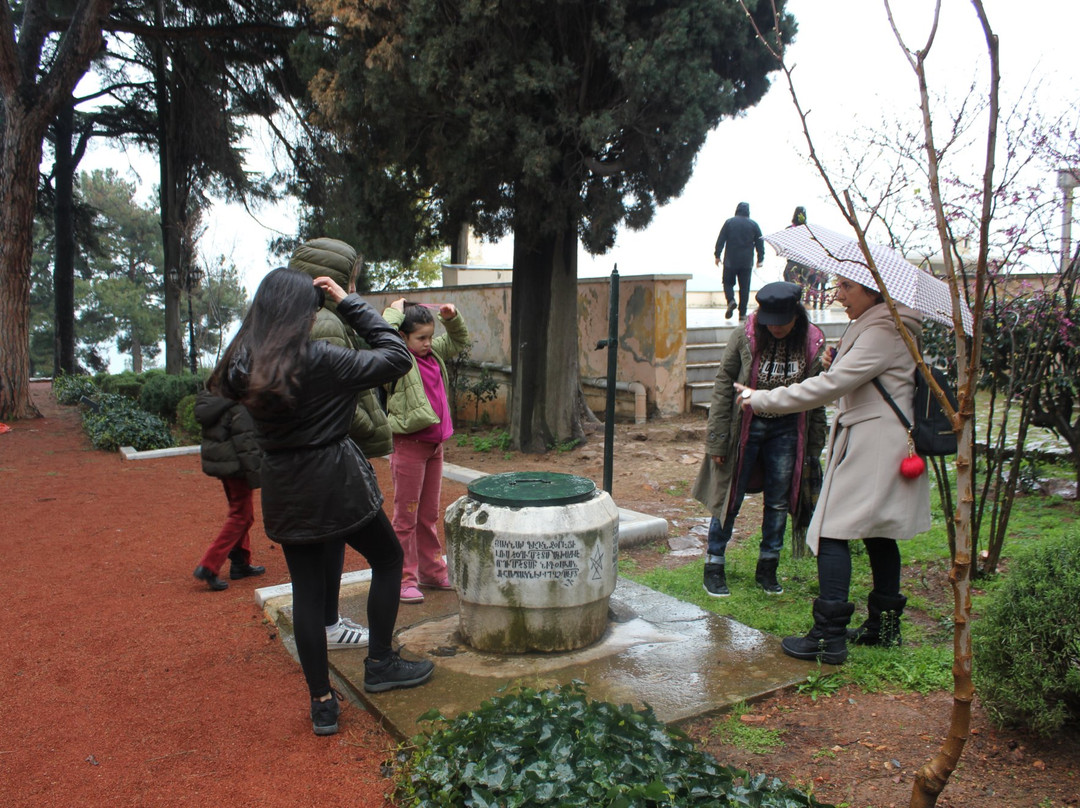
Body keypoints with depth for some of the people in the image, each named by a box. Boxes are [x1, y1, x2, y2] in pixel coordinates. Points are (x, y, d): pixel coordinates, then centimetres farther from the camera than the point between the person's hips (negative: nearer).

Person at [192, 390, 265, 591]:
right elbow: (245, 441, -22)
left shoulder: (208, 399, 7)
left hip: (217, 462, 9)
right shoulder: (239, 407, -21)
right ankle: (208, 567, -3)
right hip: (235, 466, -9)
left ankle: (240, 563, 28)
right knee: (240, 516, 1)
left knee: (239, 512, 21)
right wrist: (254, 471, -17)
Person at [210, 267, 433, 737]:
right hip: (335, 481, -5)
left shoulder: (241, 365, -1)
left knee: (306, 591, 12)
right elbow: (397, 357, -11)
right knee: (387, 559, 17)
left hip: (282, 488, 6)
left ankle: (322, 704, 20)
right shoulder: (319, 360, -18)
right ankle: (379, 664, 22)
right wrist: (350, 303, -5)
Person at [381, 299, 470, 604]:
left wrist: (452, 318, 9)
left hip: (435, 443, 8)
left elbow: (458, 341, 27)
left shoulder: (434, 354, 10)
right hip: (409, 444, -8)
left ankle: (432, 571, 29)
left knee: (430, 513, 17)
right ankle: (404, 579, 11)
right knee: (406, 515, 1)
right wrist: (394, 311, -17)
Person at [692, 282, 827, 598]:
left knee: (778, 503, 9)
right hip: (745, 427, -2)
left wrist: (814, 448, 3)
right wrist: (717, 440, -10)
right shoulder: (745, 338, -13)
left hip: (786, 432, 2)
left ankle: (767, 569, 26)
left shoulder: (814, 344, -6)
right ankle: (713, 568, 17)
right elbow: (723, 387, -8)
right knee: (730, 498, 4)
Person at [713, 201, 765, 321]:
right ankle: (742, 313, 4)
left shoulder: (729, 222, 0)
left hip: (730, 261, -1)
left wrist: (717, 255, 3)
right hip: (747, 262, 1)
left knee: (728, 282, 11)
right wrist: (760, 259, 14)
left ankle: (731, 301, -17)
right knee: (744, 286, 5)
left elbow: (720, 240, -3)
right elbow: (760, 243, 6)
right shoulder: (753, 224, 4)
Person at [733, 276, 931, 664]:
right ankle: (884, 625, 26)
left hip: (872, 448, -11)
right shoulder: (871, 327, 17)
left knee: (832, 532, -11)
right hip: (872, 443, 11)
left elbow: (831, 384, -22)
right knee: (877, 535, 16)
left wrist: (762, 399, -19)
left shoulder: (883, 333, -15)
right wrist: (836, 363, 6)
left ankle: (830, 637, -9)